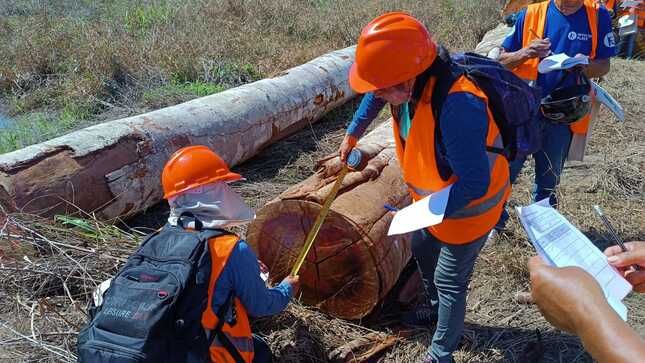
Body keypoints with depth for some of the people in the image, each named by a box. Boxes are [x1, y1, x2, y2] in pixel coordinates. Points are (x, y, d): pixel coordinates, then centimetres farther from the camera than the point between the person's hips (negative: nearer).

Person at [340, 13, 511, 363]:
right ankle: (436, 309, 56)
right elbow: (375, 95, 8)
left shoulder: (457, 107, -43)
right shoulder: (410, 76, -17)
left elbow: (474, 184, -35)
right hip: (435, 195, 8)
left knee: (449, 282, 8)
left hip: (466, 207, -8)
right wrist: (352, 134, 13)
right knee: (422, 251, 28)